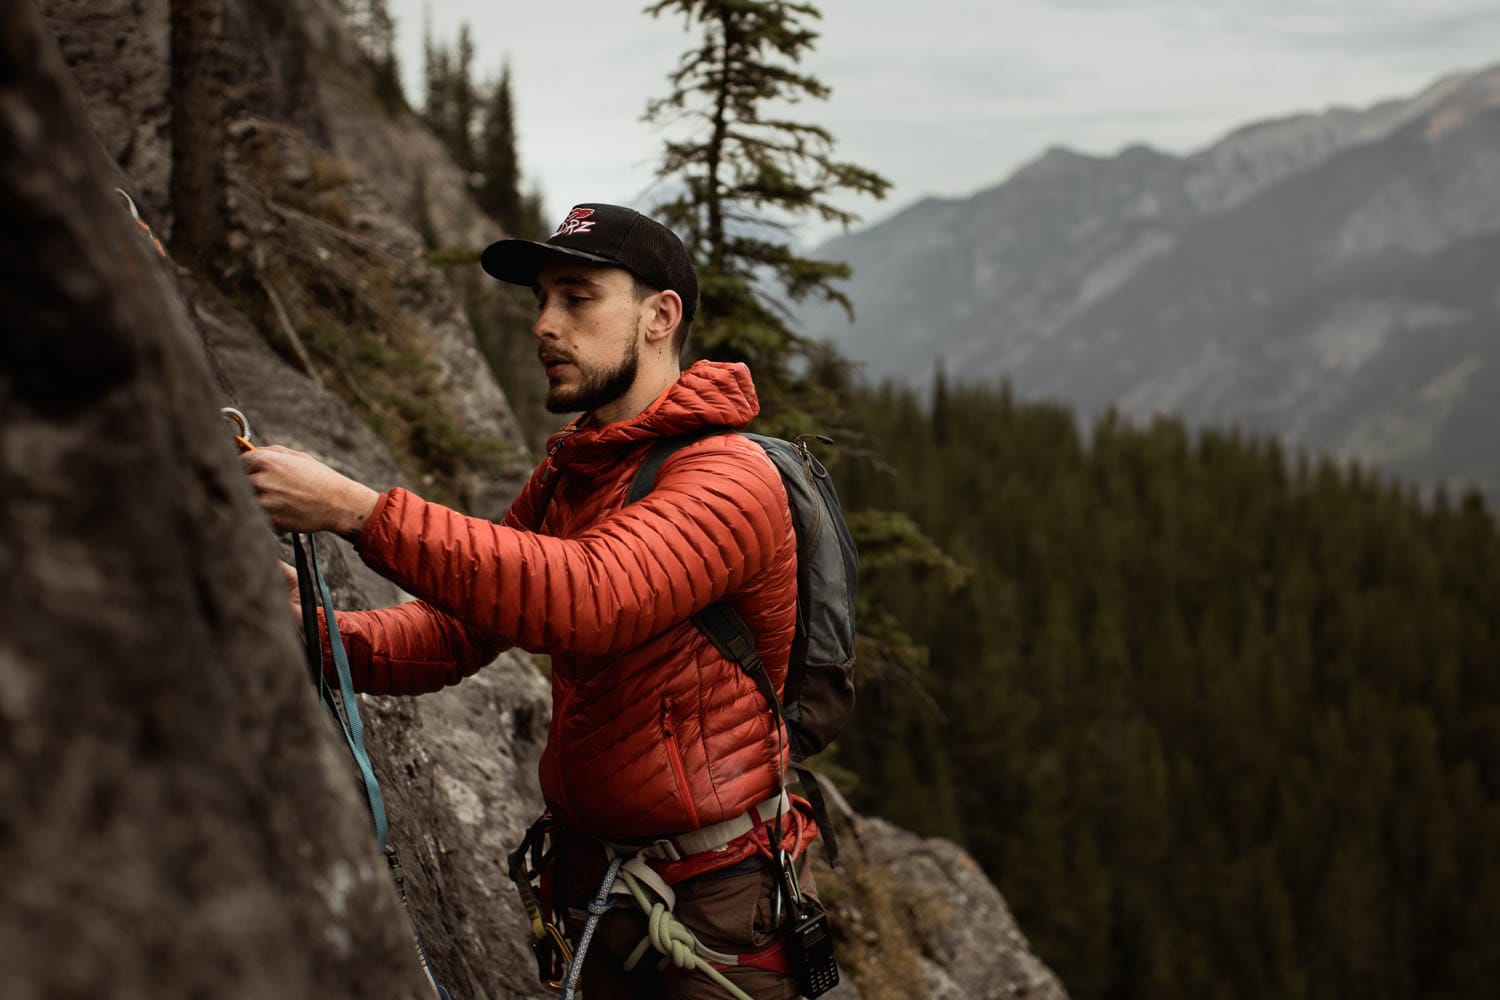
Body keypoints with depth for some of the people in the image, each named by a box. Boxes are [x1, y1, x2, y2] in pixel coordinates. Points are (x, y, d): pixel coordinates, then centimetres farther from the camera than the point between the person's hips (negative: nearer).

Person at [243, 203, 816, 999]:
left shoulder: (729, 478, -19)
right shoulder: (563, 476, 9)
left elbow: (586, 598, -35)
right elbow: (453, 631, 5)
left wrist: (355, 509, -37)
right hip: (591, 876, 7)